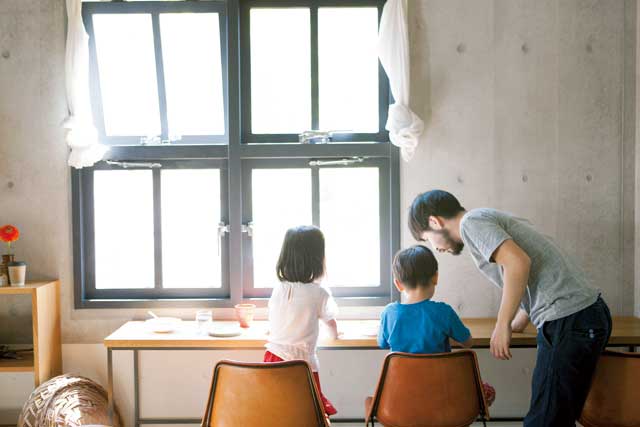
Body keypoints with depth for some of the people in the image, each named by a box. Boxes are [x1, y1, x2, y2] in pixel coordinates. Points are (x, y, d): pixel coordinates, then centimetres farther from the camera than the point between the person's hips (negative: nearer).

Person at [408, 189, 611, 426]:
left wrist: (502, 325, -15)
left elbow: (519, 262, -23)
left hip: (569, 321, -10)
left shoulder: (471, 221, -6)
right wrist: (519, 322, 40)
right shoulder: (489, 218, 23)